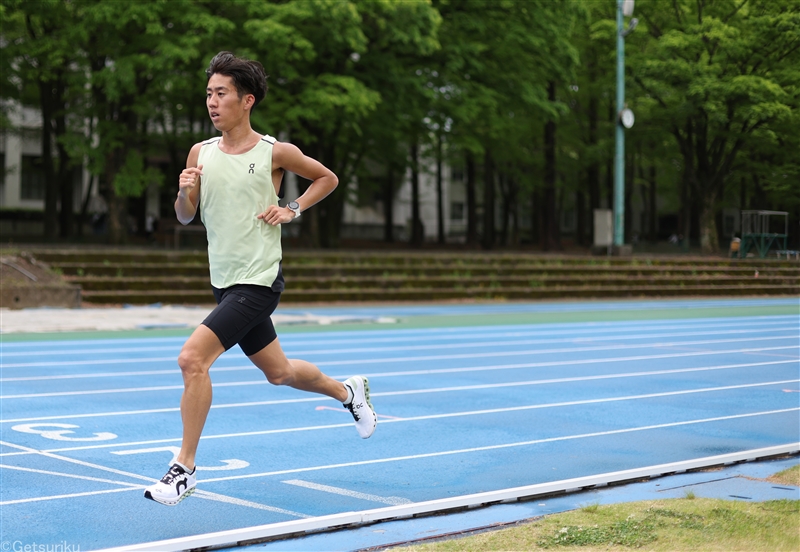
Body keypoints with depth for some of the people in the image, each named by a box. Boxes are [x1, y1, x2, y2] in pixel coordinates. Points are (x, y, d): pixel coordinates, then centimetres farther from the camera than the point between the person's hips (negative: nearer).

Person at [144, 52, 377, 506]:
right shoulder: (201, 153, 4)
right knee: (278, 372, 20)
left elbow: (327, 178, 7)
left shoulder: (274, 152, -9)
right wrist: (184, 192, -10)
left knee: (192, 358, -20)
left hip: (259, 282, -6)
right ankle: (349, 392, 46)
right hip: (226, 282, 6)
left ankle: (185, 468, -9)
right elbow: (186, 217, 11)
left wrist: (292, 211, -6)